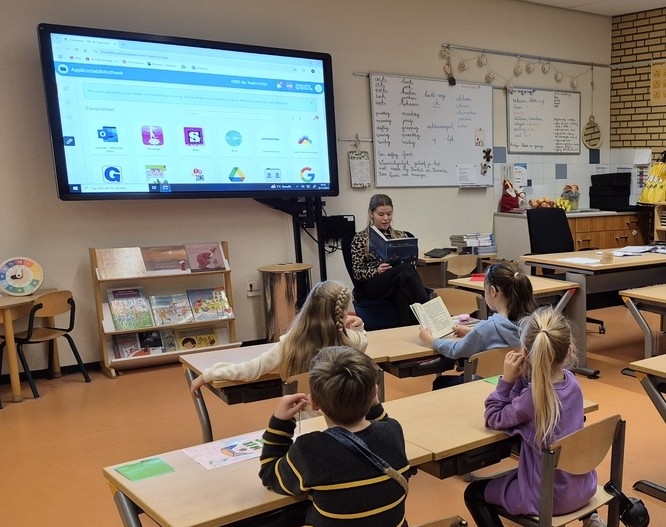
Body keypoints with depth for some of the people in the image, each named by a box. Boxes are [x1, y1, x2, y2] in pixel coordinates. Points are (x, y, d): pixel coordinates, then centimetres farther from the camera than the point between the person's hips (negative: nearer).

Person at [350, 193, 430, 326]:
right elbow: (357, 272, 4)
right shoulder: (360, 238, 11)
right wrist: (376, 271, -16)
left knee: (405, 278, -36)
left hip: (397, 285, 3)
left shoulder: (401, 236, 23)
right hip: (372, 287, -3)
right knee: (406, 269, -32)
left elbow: (410, 263, 19)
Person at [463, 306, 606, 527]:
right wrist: (520, 377, -11)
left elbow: (494, 419, -10)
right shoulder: (571, 381, -7)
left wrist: (506, 379, -15)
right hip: (583, 486, 7)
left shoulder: (532, 398, -28)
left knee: (473, 493, 11)